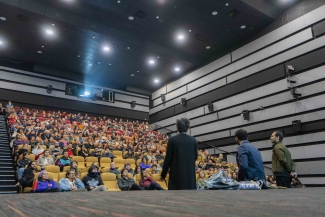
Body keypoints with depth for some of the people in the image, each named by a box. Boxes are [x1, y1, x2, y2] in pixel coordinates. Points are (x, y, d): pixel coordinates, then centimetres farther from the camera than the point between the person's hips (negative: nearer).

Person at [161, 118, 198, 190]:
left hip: (177, 172, -3)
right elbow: (195, 157, 9)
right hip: (190, 172, 3)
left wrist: (163, 174, 5)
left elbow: (168, 158, -5)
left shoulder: (172, 140, -8)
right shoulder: (193, 140, 0)